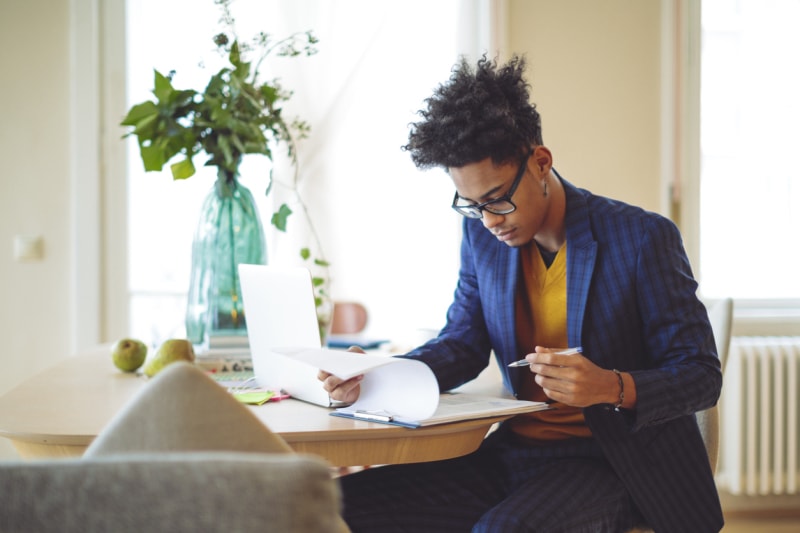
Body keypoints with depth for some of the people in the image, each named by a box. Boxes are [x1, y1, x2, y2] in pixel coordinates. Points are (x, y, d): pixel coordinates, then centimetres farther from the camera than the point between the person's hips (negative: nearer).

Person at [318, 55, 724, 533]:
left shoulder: (641, 238, -11)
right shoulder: (482, 235, 5)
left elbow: (701, 375, -8)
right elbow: (464, 343, 12)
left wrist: (613, 387, -28)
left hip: (608, 463, -5)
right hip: (514, 453, 5)